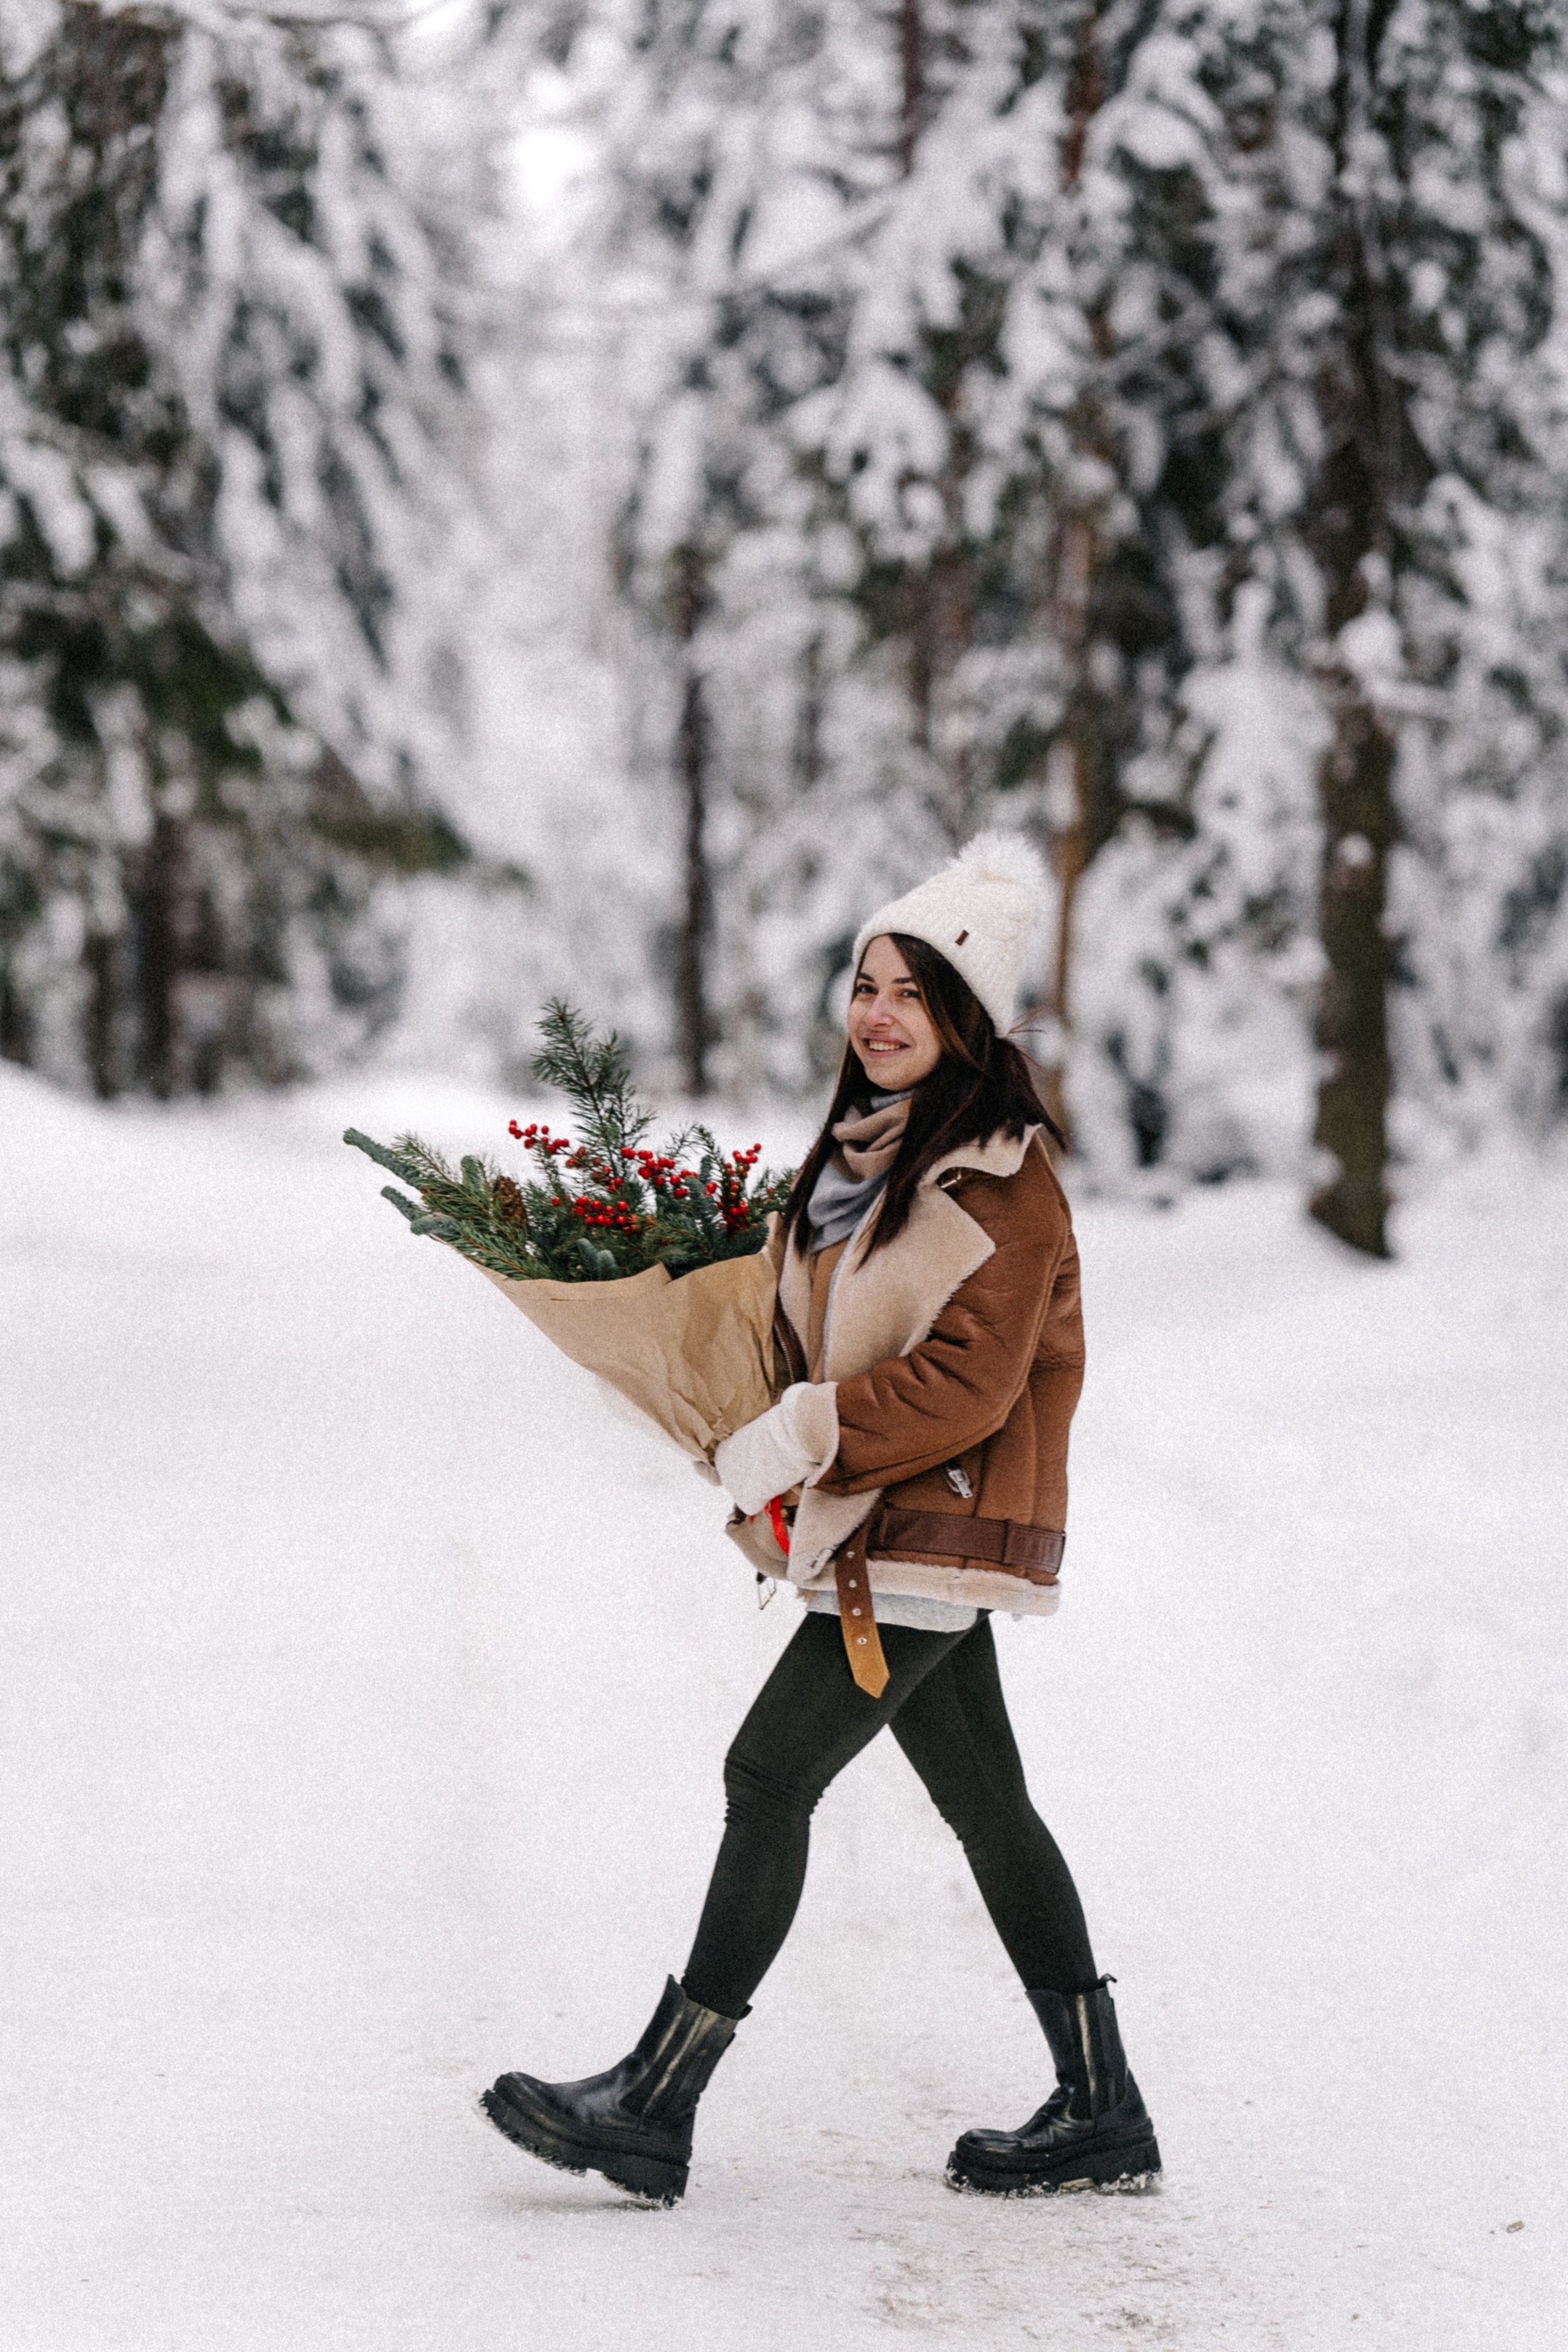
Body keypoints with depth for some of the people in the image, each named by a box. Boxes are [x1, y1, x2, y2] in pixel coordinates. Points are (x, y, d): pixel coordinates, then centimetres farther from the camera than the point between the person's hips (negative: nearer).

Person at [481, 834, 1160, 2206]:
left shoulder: (999, 1181, -14)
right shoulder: (865, 1151, 14)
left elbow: (965, 1384, -20)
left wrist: (794, 1438, -21)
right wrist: (776, 1468, 9)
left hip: (933, 1533, -9)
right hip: (887, 1528, 9)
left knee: (771, 1774, -11)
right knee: (986, 1804, 11)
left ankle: (657, 2106, -8)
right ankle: (1102, 2114, 18)